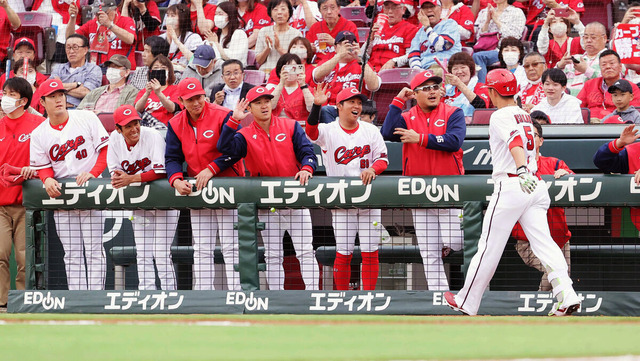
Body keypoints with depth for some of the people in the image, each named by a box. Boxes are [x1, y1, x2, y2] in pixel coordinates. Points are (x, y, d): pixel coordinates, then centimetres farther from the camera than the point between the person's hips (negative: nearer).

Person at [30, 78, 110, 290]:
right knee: (72, 254, 4)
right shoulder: (39, 134, 8)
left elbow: (106, 148, -1)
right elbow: (42, 166, 9)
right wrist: (47, 179, -13)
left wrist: (93, 172, -15)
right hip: (61, 194, 3)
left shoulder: (87, 119, 1)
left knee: (93, 250, -7)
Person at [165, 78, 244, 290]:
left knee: (231, 247, -7)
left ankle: (235, 294, -8)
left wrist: (211, 169, -19)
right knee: (201, 249, 7)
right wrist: (176, 180, -14)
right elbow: (172, 158, 5)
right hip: (196, 189, 5)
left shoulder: (223, 116, -9)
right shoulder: (175, 125, 6)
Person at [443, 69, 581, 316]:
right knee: (543, 242, -3)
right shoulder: (525, 115, 18)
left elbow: (515, 142, -25)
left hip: (511, 184, -7)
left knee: (489, 247, 1)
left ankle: (467, 303, 11)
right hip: (535, 185, 7)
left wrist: (521, 170, -41)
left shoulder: (500, 117, -7)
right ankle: (566, 295, -21)